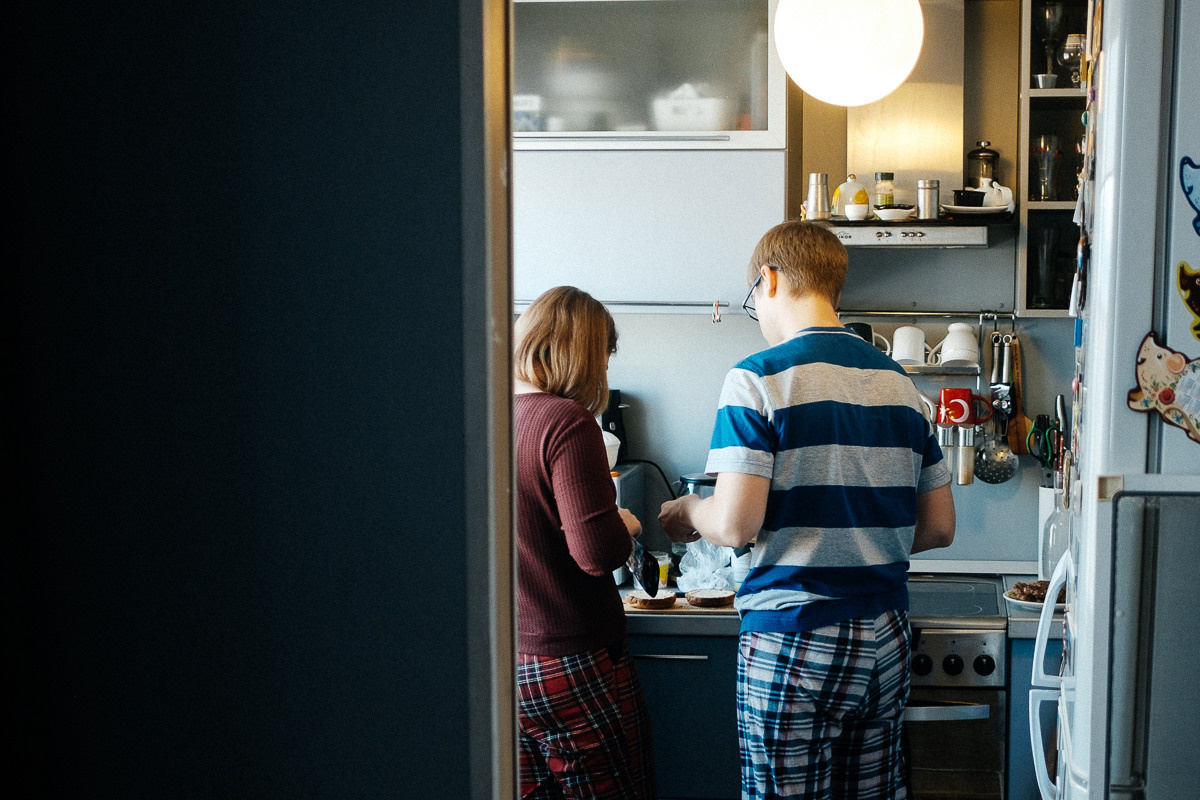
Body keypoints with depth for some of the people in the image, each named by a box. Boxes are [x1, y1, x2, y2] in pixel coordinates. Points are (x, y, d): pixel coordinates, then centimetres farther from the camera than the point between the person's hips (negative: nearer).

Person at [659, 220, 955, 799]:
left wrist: (686, 510, 4)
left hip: (793, 644, -6)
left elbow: (734, 524, -17)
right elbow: (939, 528, 11)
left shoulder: (758, 379, -10)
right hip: (885, 642, 6)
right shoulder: (899, 382, 9)